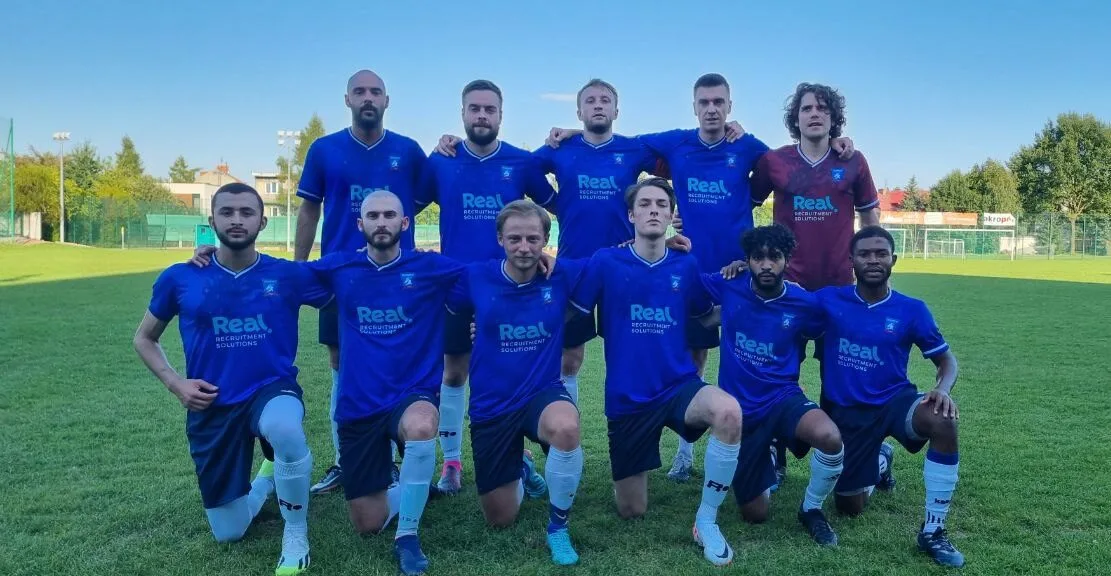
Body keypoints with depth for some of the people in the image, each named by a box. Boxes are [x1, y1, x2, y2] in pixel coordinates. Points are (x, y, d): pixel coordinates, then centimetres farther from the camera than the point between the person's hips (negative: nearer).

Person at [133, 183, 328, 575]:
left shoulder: (289, 275, -7)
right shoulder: (180, 278, -4)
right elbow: (144, 339, 10)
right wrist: (175, 383, -5)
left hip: (273, 389, -2)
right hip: (212, 406, 2)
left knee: (285, 429, -42)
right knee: (228, 534, 8)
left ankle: (296, 532, -15)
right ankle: (267, 479, 43)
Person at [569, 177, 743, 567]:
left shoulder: (686, 266, 0)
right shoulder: (606, 262, -8)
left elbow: (709, 316, 17)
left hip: (680, 385, 1)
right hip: (627, 397, -1)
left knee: (729, 413, -35)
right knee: (632, 512, 8)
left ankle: (706, 520, -14)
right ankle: (630, 474, 46)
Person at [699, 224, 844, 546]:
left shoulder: (805, 304, -8)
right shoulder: (730, 288, -7)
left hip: (782, 398, 0)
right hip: (739, 410, 1)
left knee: (830, 438, -36)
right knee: (755, 516, 7)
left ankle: (811, 509, -5)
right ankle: (764, 459, 41)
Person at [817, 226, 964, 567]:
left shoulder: (911, 310, -6)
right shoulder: (829, 300, -7)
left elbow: (946, 359, 1)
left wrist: (943, 389, -22)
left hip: (894, 400, 0)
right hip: (845, 411, 0)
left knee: (944, 420, -36)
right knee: (850, 507, 5)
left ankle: (933, 531, -20)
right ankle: (880, 459, 43)